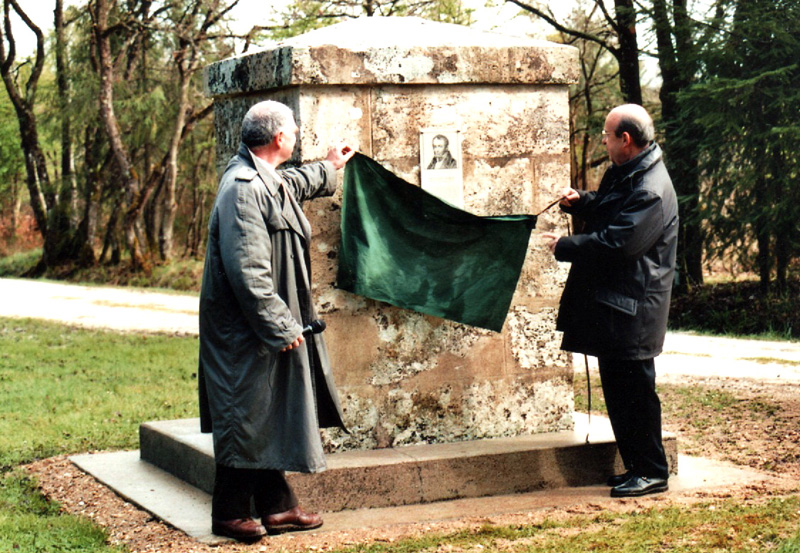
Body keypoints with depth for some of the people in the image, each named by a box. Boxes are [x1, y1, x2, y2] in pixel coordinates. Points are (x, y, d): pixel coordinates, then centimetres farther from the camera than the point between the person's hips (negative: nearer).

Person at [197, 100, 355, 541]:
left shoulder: (268, 181, 11)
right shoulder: (242, 189, -22)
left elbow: (293, 185, 40)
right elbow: (248, 271, -26)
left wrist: (328, 168, 54)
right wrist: (279, 326, -23)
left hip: (270, 326, 11)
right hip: (246, 332, -11)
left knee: (274, 417, 15)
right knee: (246, 420, -2)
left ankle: (275, 505, 25)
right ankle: (229, 513, 10)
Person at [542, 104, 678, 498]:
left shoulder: (650, 192, -21)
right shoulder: (624, 173, 13)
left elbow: (614, 243, -25)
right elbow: (606, 211, 29)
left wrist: (564, 247, -14)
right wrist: (580, 202, 8)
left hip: (630, 308, -11)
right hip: (611, 302, 11)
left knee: (634, 390, -4)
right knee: (617, 388, 15)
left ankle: (652, 472, 7)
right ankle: (636, 467, 24)